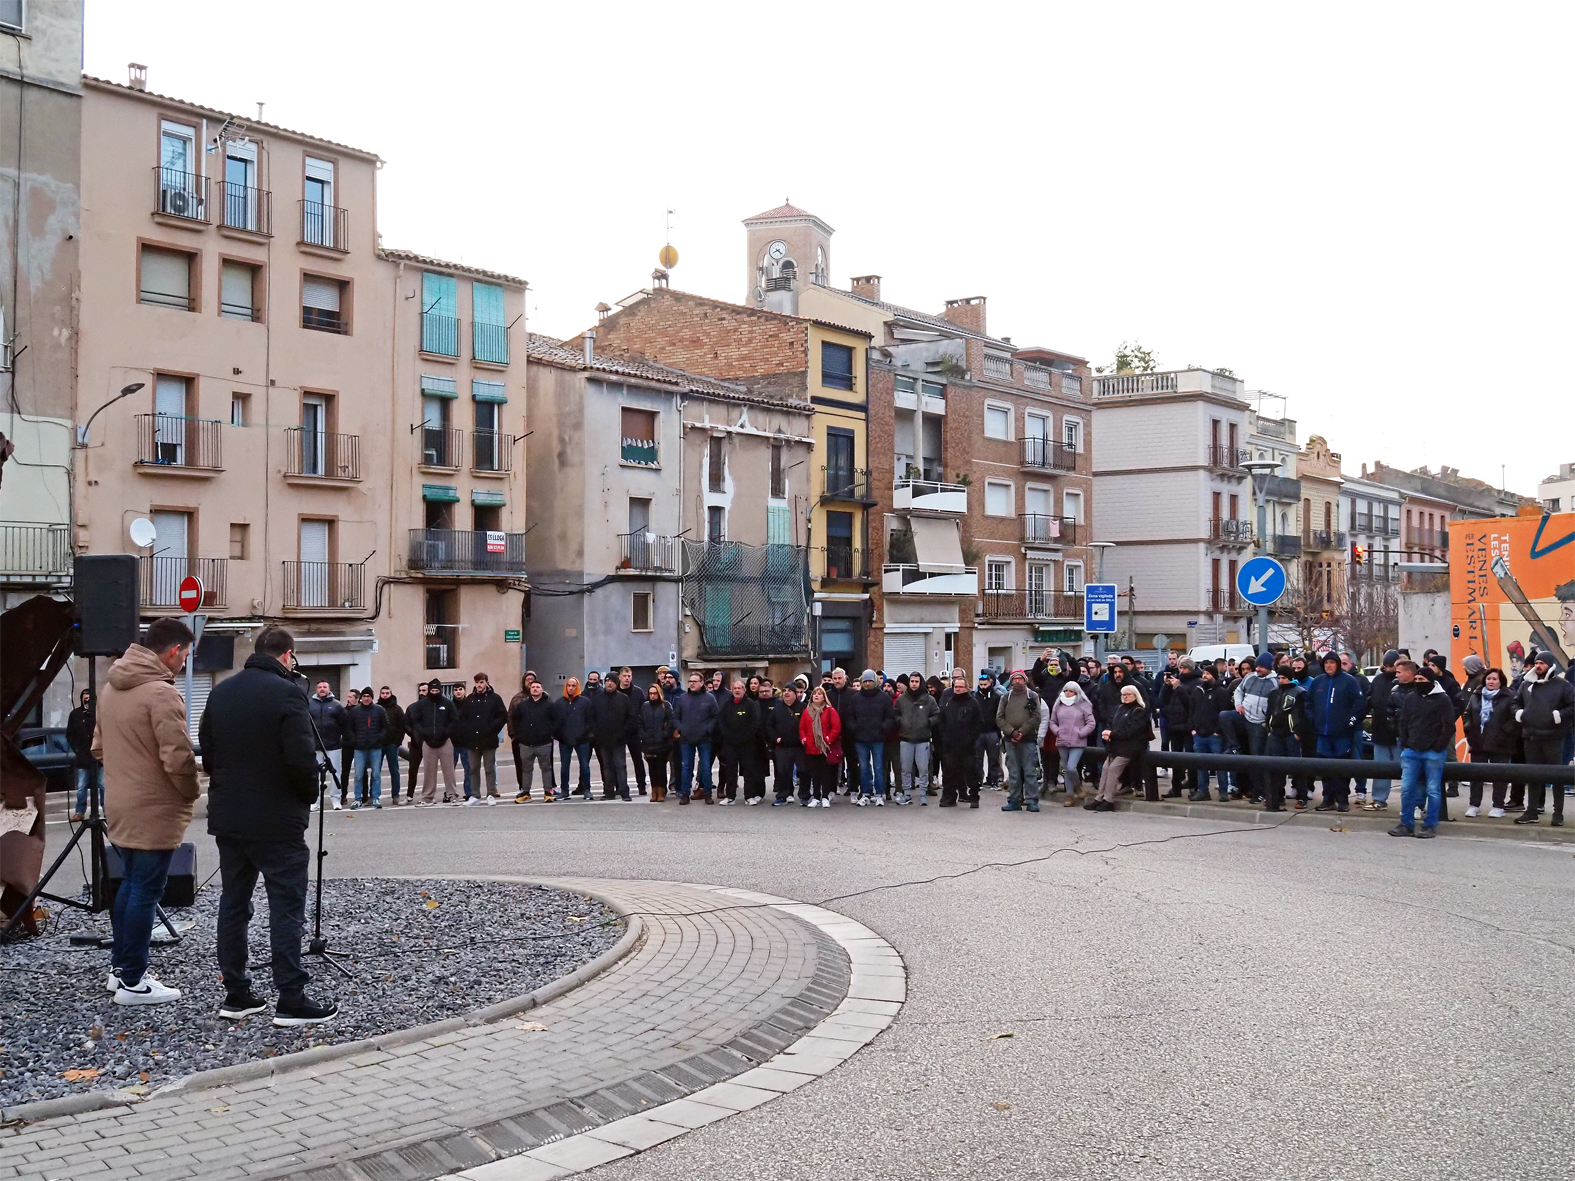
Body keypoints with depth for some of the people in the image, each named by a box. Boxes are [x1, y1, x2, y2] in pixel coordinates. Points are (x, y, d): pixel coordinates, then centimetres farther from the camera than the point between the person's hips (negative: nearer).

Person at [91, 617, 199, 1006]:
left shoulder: (111, 688, 9)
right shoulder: (161, 693, -20)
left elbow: (98, 747, 16)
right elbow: (178, 758, -23)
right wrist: (190, 795, -7)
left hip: (120, 807, 9)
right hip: (154, 812, -9)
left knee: (129, 884, 19)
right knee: (145, 892, -2)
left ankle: (120, 966, 27)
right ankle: (132, 982, 4)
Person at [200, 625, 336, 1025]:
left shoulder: (221, 692, 8)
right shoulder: (286, 693, -14)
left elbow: (206, 751, 13)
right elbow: (301, 757, -19)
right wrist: (308, 796, -3)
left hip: (227, 816, 7)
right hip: (276, 819, -7)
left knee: (233, 903, 13)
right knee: (286, 908, -3)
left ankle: (236, 993, 17)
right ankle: (291, 1000, -3)